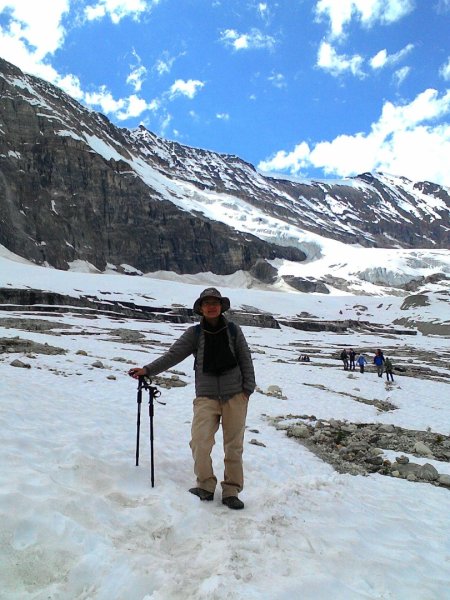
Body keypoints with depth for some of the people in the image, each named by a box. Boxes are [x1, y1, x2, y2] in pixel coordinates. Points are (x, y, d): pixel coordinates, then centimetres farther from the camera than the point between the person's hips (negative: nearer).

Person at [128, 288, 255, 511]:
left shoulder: (233, 330, 2)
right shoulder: (194, 333, 1)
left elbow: (245, 359, 6)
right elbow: (172, 355, -4)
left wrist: (248, 388, 1)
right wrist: (147, 369, -15)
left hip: (235, 396, 1)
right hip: (206, 396, 0)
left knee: (234, 445, 6)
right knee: (199, 442, -14)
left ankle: (231, 491, 21)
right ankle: (206, 486, 8)